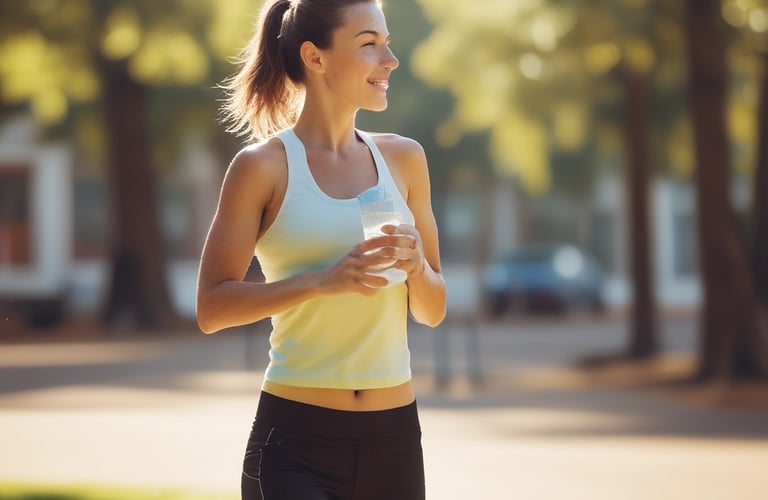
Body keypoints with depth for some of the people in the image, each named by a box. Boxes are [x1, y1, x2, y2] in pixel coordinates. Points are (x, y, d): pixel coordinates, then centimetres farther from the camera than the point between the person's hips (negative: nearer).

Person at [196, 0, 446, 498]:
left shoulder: (403, 158, 9)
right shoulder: (263, 166, -4)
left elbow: (433, 311, 14)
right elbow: (212, 308, -9)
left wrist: (417, 266, -8)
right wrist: (321, 280, -21)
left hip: (393, 438, 5)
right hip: (296, 442, -5)